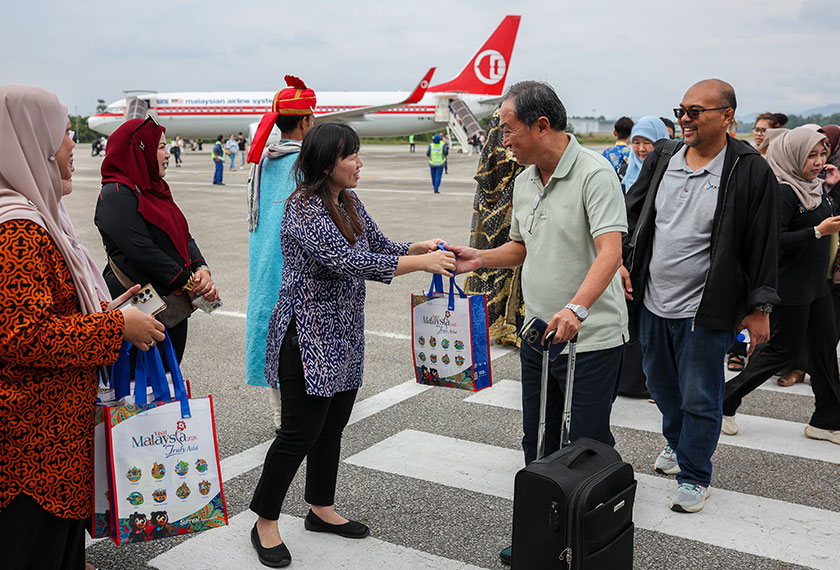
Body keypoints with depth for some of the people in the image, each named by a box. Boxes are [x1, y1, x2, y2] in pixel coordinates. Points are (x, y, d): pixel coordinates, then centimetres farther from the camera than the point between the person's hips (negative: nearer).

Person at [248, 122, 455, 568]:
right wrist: (420, 262, -27)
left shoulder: (349, 201, 8)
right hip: (307, 338, -9)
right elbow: (348, 262, -29)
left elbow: (379, 246, 14)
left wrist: (417, 247, -6)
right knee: (300, 431, -4)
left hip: (344, 336, 9)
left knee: (333, 425, 16)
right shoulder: (305, 211, -20)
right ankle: (265, 523, 12)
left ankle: (321, 510, 31)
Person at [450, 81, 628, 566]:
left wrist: (577, 308, -40)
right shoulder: (524, 182, 10)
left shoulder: (595, 173, -16)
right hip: (538, 334, 8)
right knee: (538, 443, 17)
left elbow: (610, 252, -26)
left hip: (592, 338, -8)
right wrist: (481, 258, 3)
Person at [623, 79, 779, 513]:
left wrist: (759, 308, -6)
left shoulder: (751, 171, -12)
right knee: (661, 385, 23)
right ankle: (676, 442, 48)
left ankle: (694, 476, 24)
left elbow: (763, 245, -8)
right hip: (651, 301, 6)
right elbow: (632, 212, 13)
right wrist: (623, 261, 0)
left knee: (699, 397, 6)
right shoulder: (662, 157, 3)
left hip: (704, 312, -5)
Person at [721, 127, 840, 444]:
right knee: (784, 349, 0)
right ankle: (725, 400, 14)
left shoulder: (814, 187, 9)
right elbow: (774, 240, -25)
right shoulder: (783, 192, -18)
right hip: (789, 285, -9)